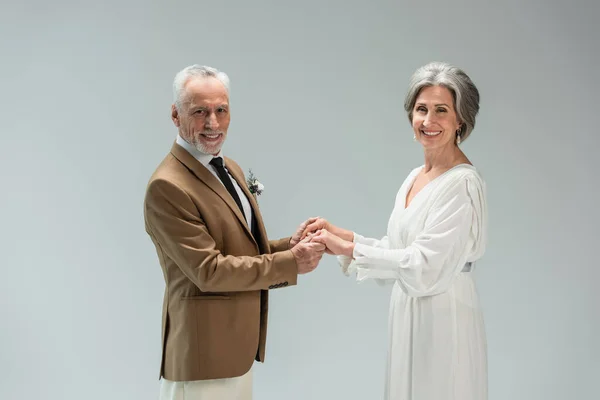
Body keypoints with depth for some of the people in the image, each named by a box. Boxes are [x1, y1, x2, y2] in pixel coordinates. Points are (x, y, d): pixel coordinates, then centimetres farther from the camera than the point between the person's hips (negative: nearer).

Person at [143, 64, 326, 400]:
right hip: (205, 351, -8)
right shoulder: (168, 187, -20)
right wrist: (290, 263, -18)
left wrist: (290, 245, -4)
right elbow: (208, 270, -22)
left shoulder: (230, 168, 9)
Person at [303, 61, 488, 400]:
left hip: (444, 322, -8)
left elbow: (424, 268, -21)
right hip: (408, 320, 8)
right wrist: (342, 234, 2)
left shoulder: (463, 183, -17)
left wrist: (349, 248, -16)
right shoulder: (415, 178, 10)